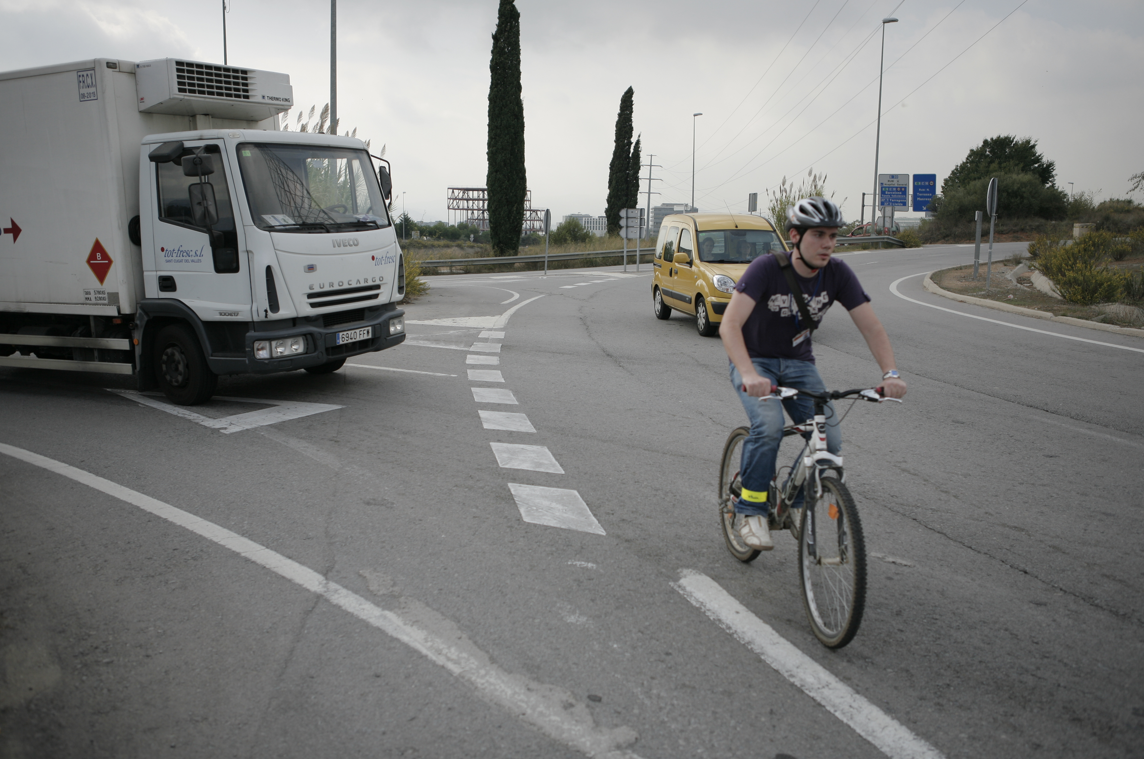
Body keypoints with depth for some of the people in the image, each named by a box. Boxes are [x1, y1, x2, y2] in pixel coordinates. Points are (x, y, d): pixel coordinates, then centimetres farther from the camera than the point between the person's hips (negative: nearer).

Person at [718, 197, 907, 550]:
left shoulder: (838, 274, -12)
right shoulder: (767, 268, -25)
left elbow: (871, 326, -13)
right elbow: (729, 325, -36)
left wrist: (890, 373, -30)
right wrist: (749, 375, -51)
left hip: (798, 363, 4)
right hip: (754, 361, -4)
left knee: (830, 441, -13)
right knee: (769, 427, -31)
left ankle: (792, 501, 14)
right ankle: (752, 511, -12)